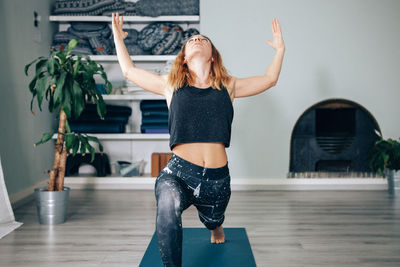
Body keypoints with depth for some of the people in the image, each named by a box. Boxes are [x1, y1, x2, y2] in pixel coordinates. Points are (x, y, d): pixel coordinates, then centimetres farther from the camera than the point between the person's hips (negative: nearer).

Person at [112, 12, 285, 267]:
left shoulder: (228, 86, 9)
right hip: (179, 171, -3)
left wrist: (280, 49, 22)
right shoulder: (171, 84, 8)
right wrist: (118, 38, 25)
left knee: (212, 219, 28)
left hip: (217, 178, 3)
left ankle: (216, 228, 68)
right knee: (168, 208, -36)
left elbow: (269, 79, 22)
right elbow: (129, 70, 20)